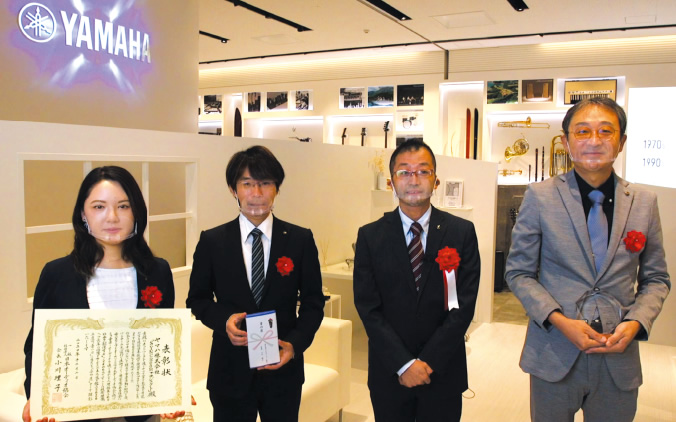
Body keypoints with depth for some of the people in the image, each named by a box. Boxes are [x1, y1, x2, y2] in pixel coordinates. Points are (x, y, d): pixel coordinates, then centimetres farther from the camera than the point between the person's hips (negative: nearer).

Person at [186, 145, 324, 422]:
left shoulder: (301, 240, -4)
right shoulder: (211, 242, -3)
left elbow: (313, 302, 1)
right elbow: (197, 299, 5)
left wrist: (295, 343, -14)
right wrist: (224, 319, -15)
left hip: (283, 368, 1)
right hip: (230, 371, 0)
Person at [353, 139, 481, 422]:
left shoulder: (462, 232, -3)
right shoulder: (370, 236, -3)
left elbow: (464, 305, -7)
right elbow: (368, 307, -6)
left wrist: (429, 362, -12)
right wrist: (404, 364, -13)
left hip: (443, 373, 0)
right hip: (389, 374, 0)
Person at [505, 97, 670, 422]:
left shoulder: (644, 203, 2)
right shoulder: (540, 197, -5)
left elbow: (656, 279, 10)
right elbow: (518, 272, -2)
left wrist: (635, 322, -8)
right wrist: (559, 320, -15)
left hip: (619, 359, 2)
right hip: (555, 357, -2)